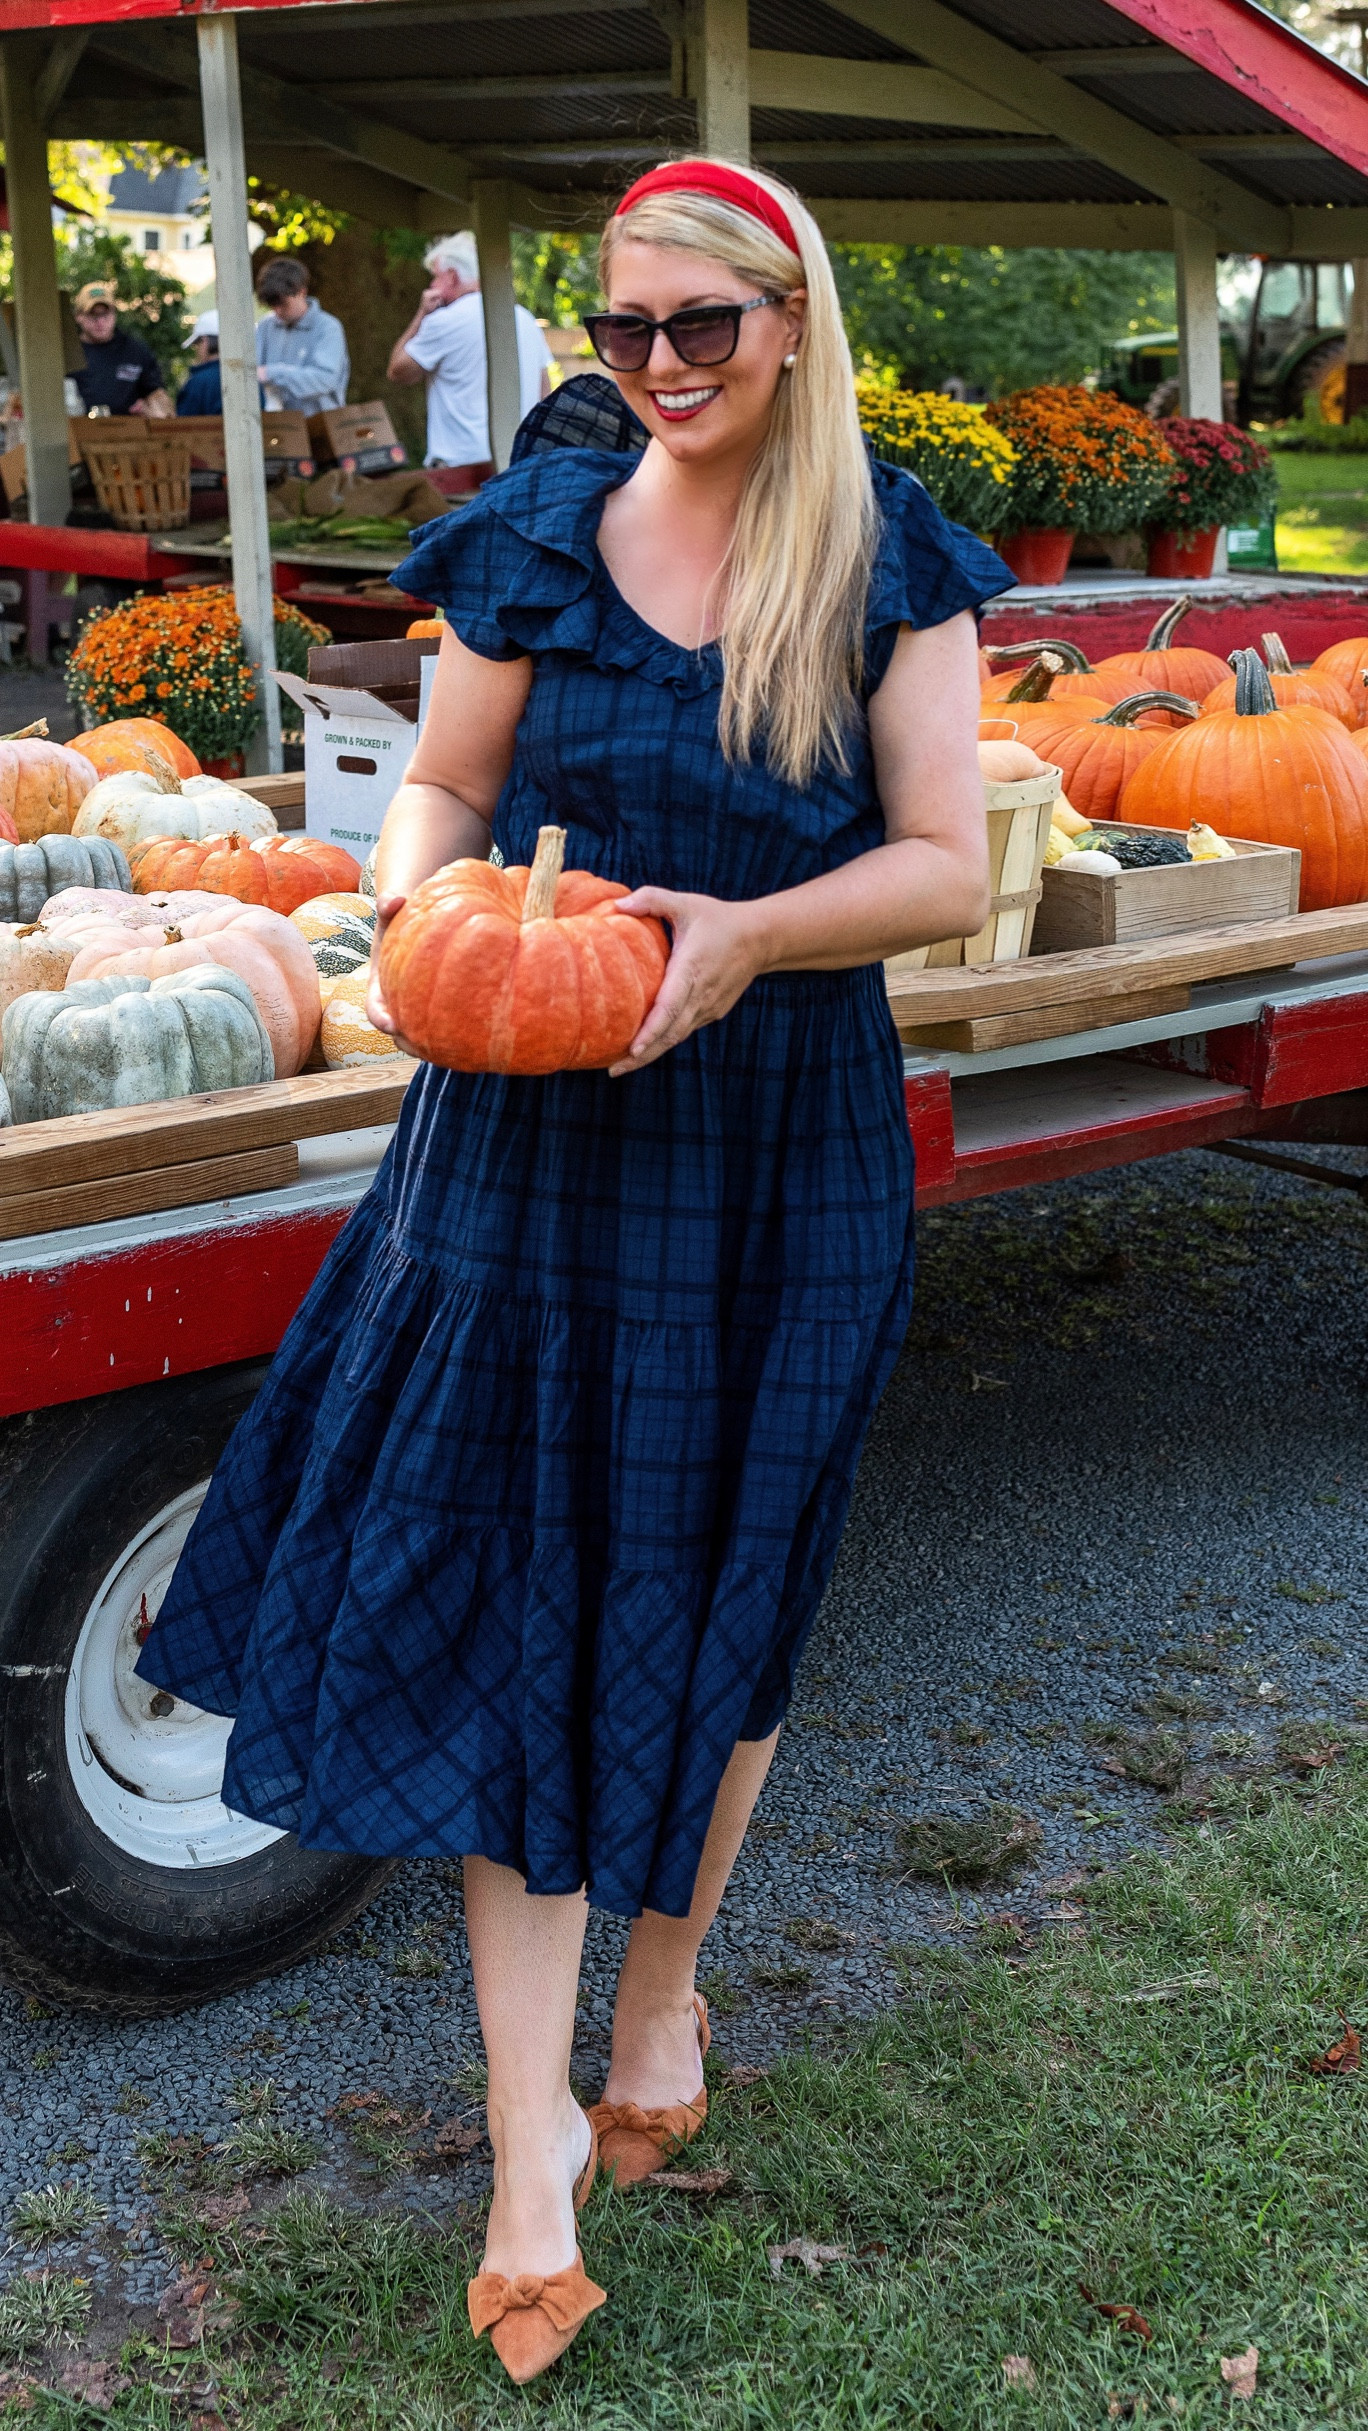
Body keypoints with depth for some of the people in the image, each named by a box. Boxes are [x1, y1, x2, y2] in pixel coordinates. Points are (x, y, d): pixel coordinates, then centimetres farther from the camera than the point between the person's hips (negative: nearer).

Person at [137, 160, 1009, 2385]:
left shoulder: (888, 561, -2)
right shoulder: (540, 534, 3)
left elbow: (949, 870, -5)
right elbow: (444, 786, 10)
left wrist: (749, 933, -22)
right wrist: (422, 893, -13)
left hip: (785, 1147, 0)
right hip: (534, 1128, 1)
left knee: (719, 1594, 13)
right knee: (513, 1603, -1)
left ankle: (662, 1997, 37)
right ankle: (536, 2145, 8)